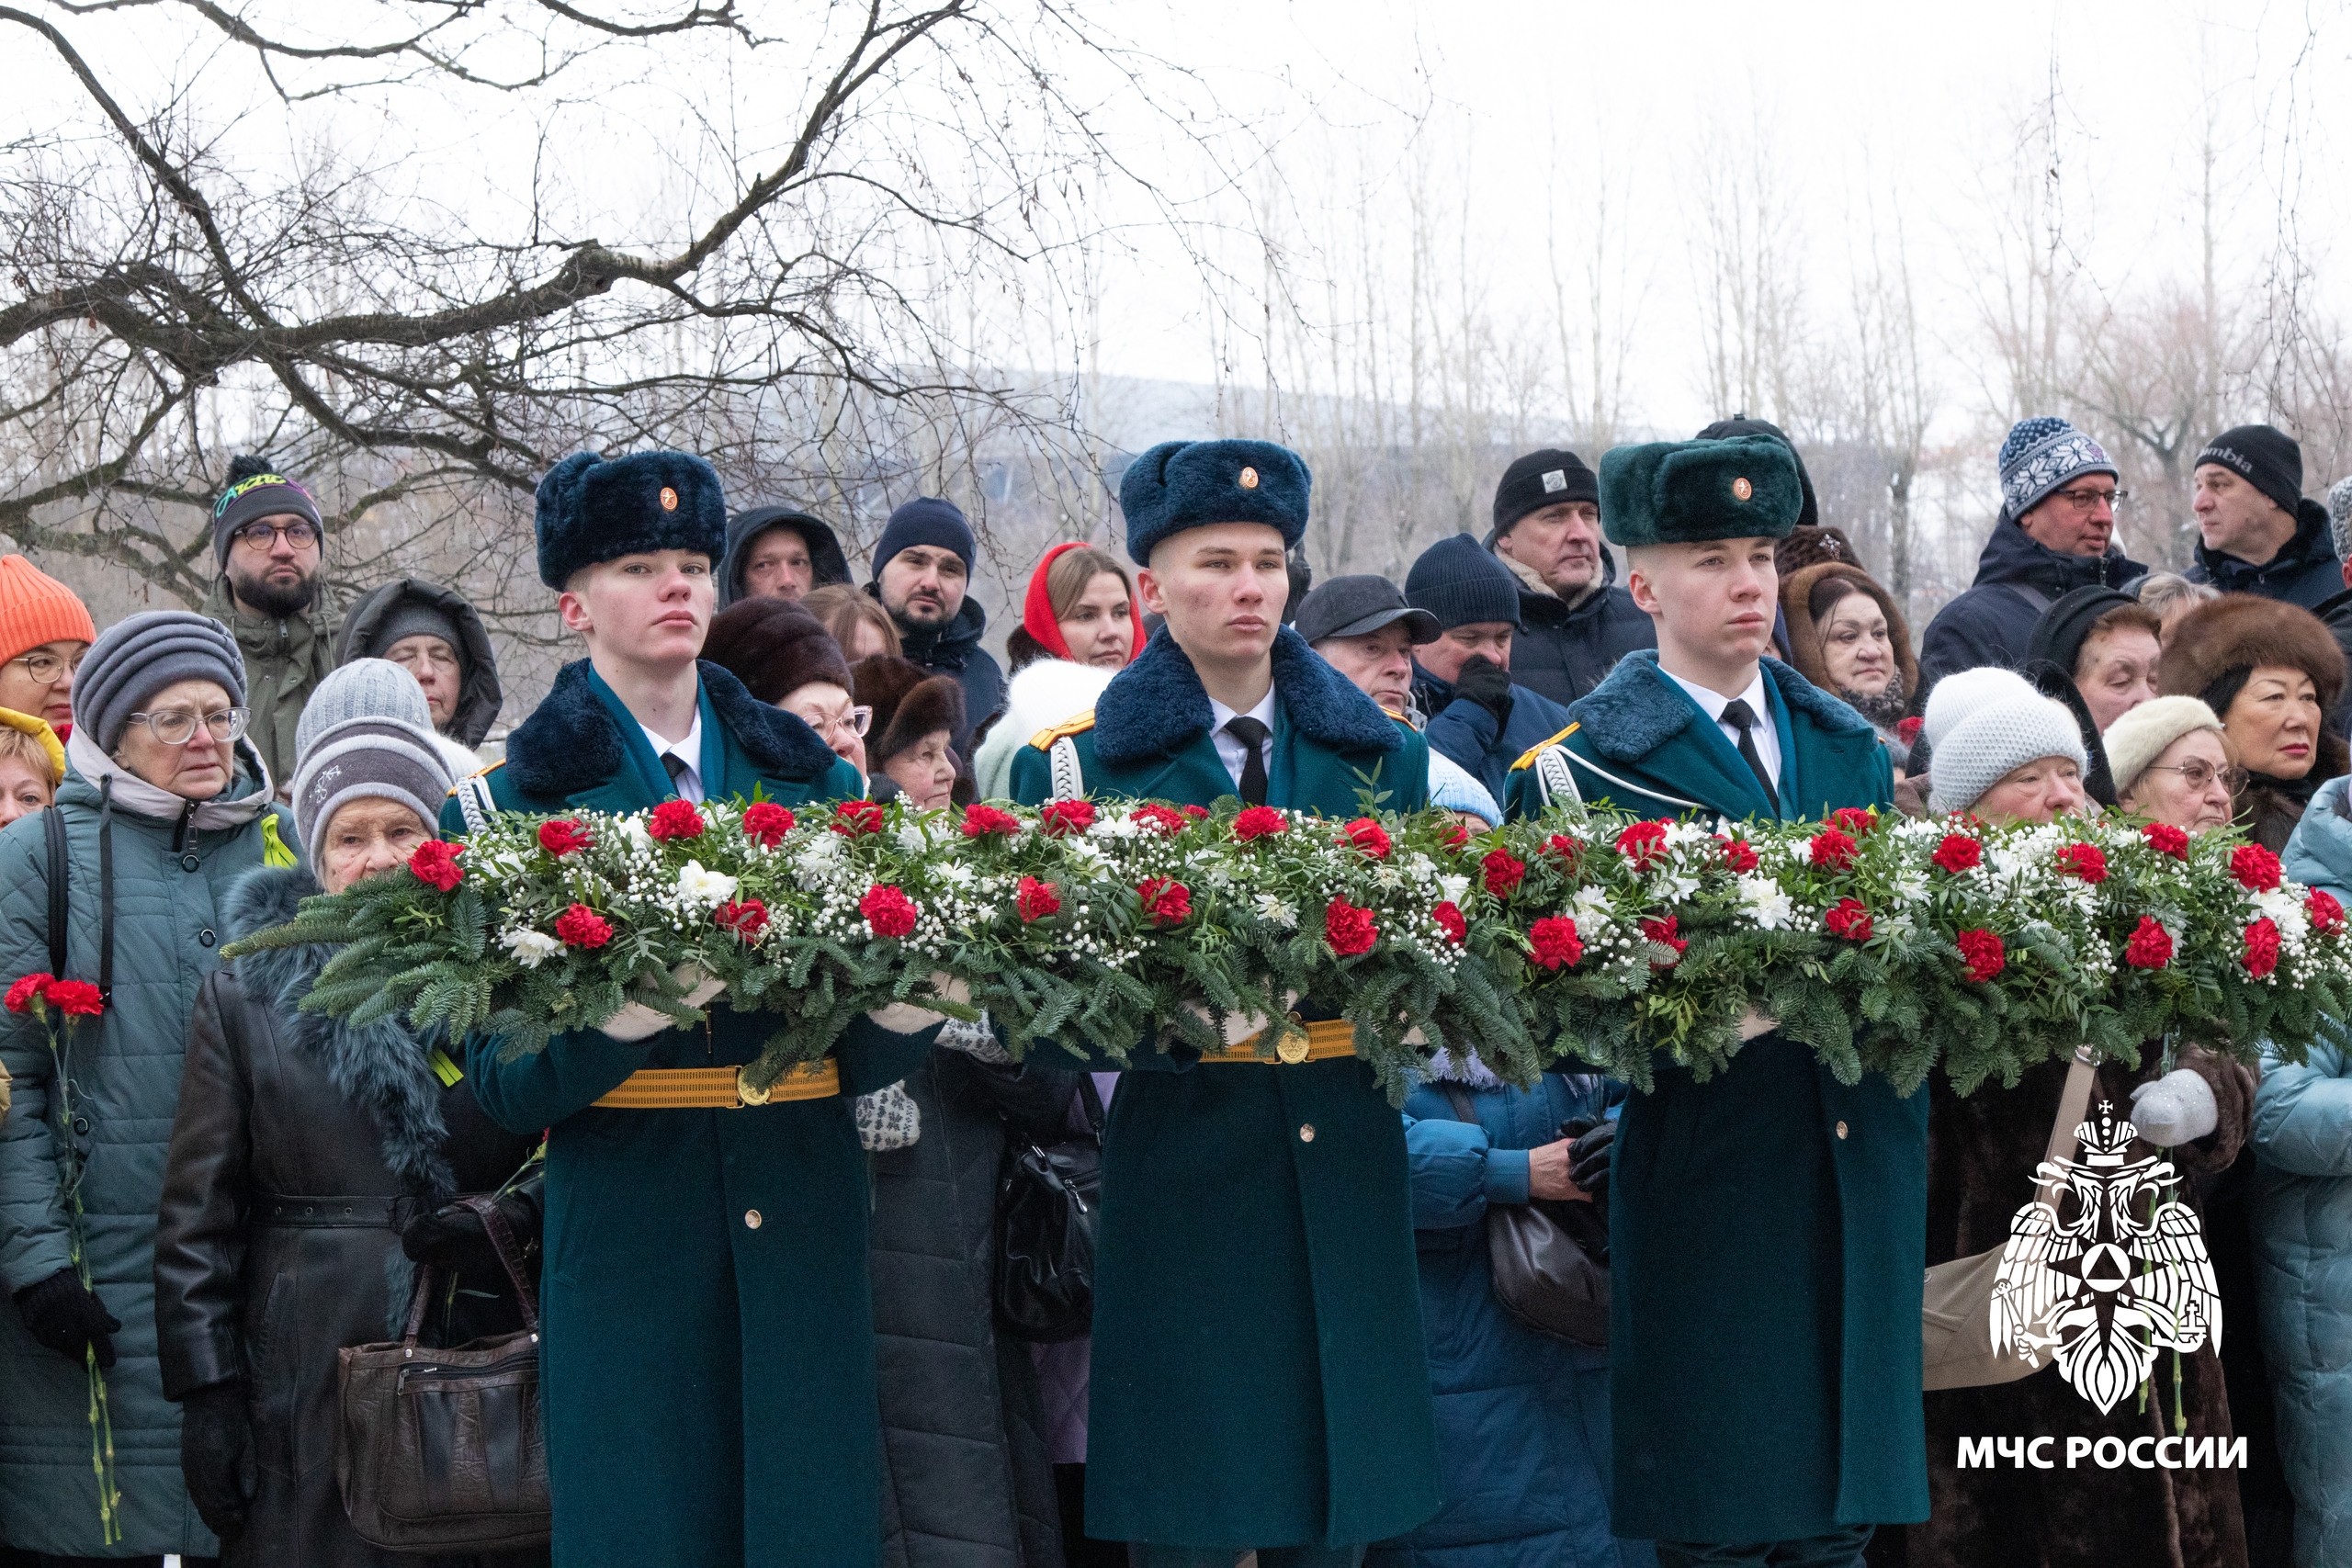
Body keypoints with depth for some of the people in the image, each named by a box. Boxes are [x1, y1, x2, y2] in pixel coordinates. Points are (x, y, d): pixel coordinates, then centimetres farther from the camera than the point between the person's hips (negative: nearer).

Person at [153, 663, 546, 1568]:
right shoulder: (246, 997, 6)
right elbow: (197, 1217, 5)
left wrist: (508, 1215, -10)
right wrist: (207, 1390, -2)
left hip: (484, 1361, 1)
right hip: (312, 1384, -1)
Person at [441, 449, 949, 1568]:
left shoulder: (815, 780, 13)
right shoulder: (512, 802, 2)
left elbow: (868, 1056, 9)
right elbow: (504, 1085, -6)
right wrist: (633, 1007, -24)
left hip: (802, 1231, 3)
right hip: (626, 1231, -3)